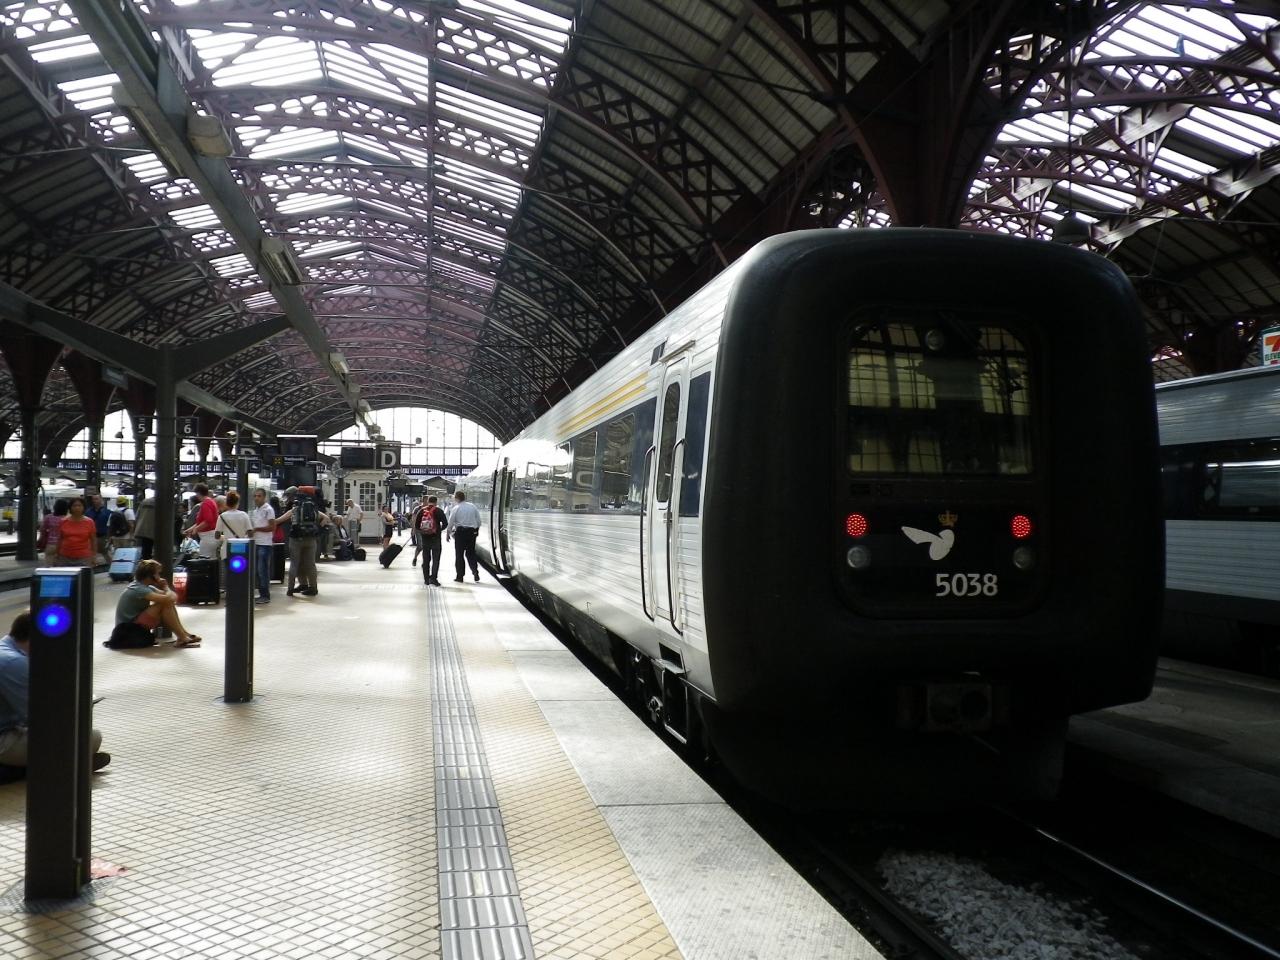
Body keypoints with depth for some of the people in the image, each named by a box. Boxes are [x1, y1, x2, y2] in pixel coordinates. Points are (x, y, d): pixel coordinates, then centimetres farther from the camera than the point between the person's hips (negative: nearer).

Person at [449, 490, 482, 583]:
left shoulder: (456, 508, -8)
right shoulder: (472, 506, 4)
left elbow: (450, 522, -6)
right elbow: (478, 520, 7)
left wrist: (449, 533, 6)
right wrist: (477, 530, 20)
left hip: (460, 532, -4)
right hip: (472, 532, 4)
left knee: (459, 554, 5)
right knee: (471, 553, 14)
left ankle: (460, 576, 6)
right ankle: (476, 574, 4)